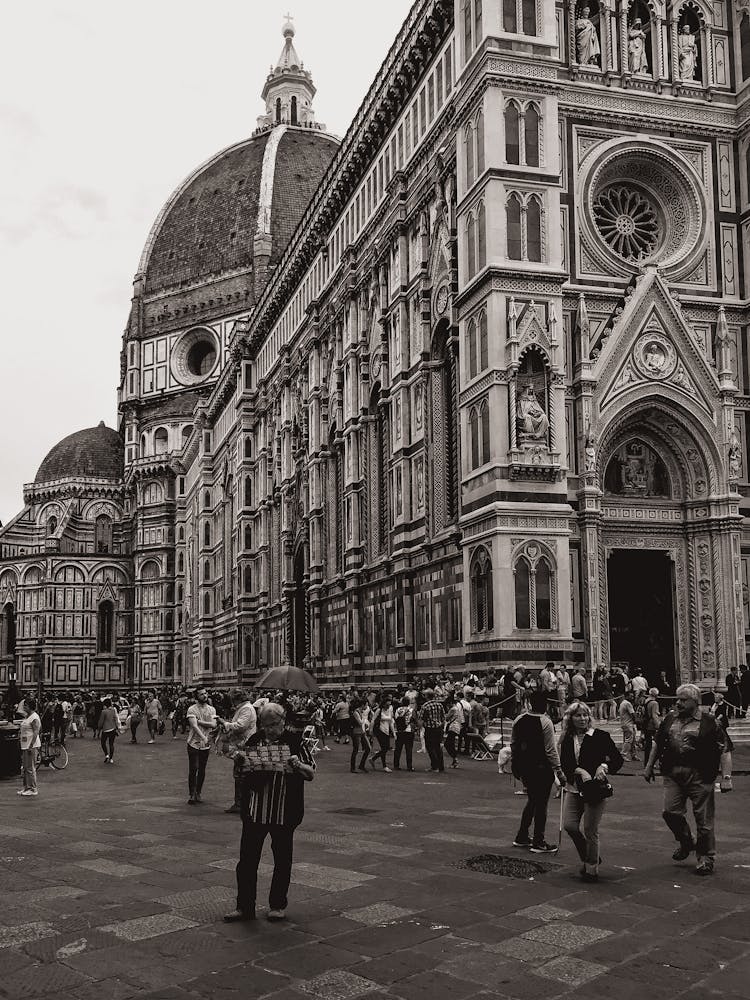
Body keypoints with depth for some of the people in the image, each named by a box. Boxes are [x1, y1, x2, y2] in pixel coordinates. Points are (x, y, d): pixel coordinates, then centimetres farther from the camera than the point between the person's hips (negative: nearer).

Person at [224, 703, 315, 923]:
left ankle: (278, 905, 23)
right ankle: (245, 906, 13)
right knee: (247, 859, 3)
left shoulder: (295, 742, -3)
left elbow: (312, 774, -3)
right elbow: (242, 772, 13)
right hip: (254, 811, 2)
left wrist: (298, 765, -23)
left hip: (285, 813, -2)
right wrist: (240, 760, -10)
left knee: (282, 859, 9)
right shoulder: (254, 741, 3)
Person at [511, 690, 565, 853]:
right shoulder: (545, 722, -16)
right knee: (541, 804, 4)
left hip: (524, 766, 7)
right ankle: (538, 843, 10)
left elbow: (513, 745, 12)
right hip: (542, 768, -7)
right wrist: (559, 772, -11)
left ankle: (521, 837, 25)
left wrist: (515, 765, 23)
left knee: (532, 800, 21)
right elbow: (551, 751, -16)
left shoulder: (519, 720, 3)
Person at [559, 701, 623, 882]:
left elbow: (618, 759, -4)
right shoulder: (567, 739, 6)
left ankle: (592, 869, 15)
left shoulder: (600, 736, -4)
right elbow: (564, 763, -1)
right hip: (574, 788, 4)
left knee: (590, 830, -1)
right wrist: (580, 771, -18)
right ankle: (589, 858, 19)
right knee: (569, 825, -6)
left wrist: (604, 766, -21)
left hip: (595, 787, -4)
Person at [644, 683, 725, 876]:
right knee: (671, 811, -2)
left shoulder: (709, 721, -2)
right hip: (673, 774, 4)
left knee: (703, 819, 1)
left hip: (699, 775, -4)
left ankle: (706, 858, 14)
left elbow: (723, 748, -1)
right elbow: (657, 743, 19)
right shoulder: (670, 718, 11)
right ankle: (686, 842, 25)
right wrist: (649, 767, 18)